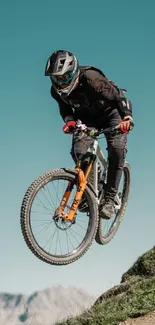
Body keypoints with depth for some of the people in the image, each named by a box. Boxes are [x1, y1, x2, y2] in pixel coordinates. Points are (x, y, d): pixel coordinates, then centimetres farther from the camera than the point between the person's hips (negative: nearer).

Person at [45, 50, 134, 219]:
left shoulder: (91, 79, -35)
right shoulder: (57, 90, -18)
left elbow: (117, 96, -30)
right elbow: (65, 108, -1)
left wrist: (127, 117, -45)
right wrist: (69, 120, -24)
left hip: (110, 112, -4)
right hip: (87, 117, 5)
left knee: (117, 149, -24)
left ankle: (109, 199, -18)